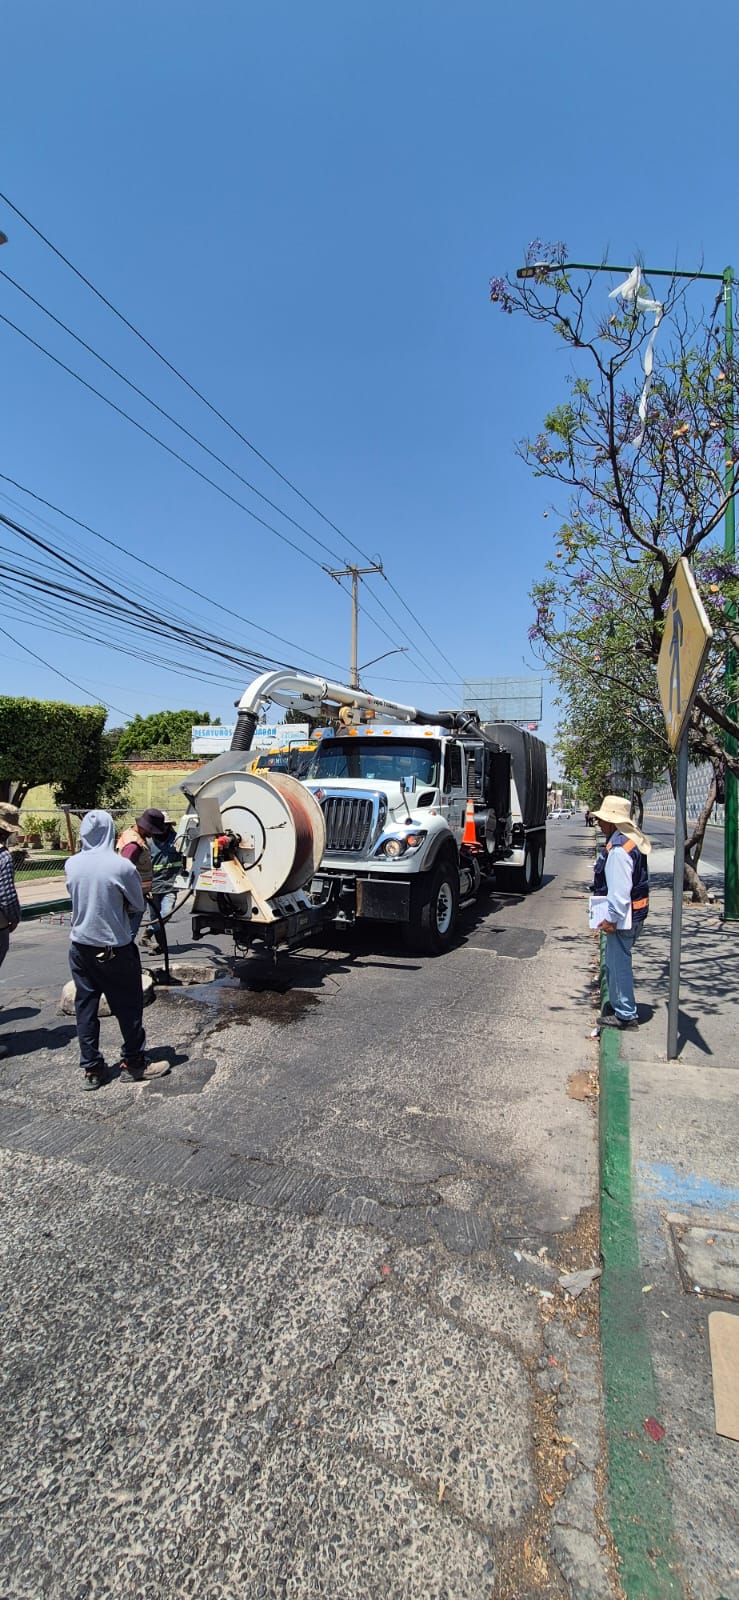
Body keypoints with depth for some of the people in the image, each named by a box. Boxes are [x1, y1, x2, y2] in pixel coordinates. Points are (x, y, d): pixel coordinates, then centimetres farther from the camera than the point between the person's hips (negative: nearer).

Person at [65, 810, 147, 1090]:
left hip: (81, 947, 5)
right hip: (116, 949, -4)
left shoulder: (71, 865, -5)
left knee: (85, 1007, 13)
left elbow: (76, 898, 7)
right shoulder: (122, 866, -19)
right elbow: (138, 906, -7)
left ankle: (91, 1069, 20)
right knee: (128, 1007, 10)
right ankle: (133, 1063, 21)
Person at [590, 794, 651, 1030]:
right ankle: (619, 1006, 32)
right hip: (634, 914, 11)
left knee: (619, 964, -1)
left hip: (622, 916, -11)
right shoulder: (631, 842, 11)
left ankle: (626, 1015, 9)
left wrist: (612, 918, -18)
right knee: (615, 962, 20)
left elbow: (620, 889, -25)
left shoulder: (619, 849, -23)